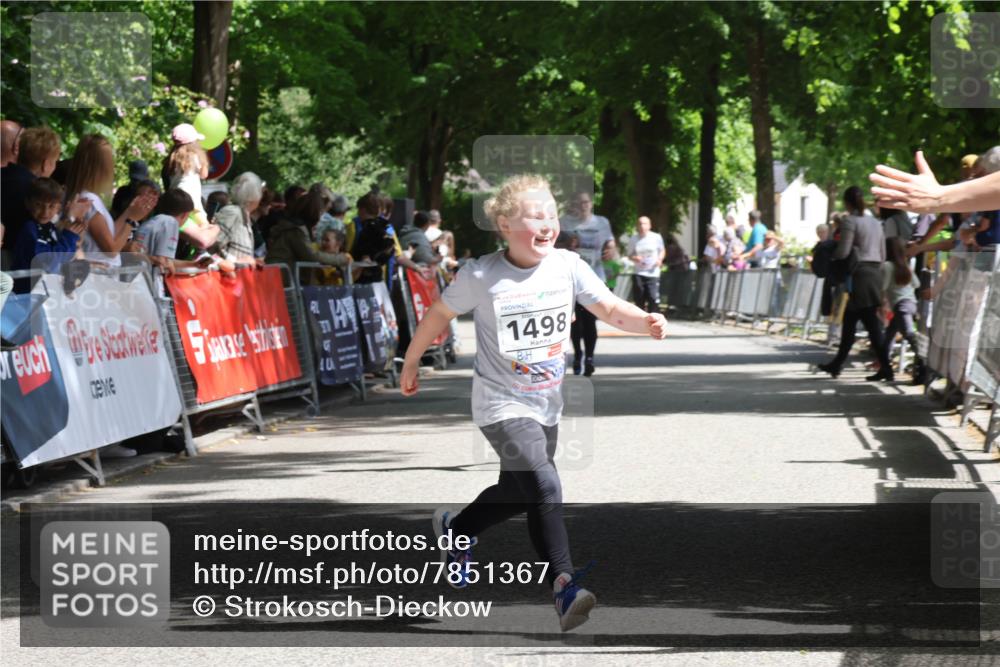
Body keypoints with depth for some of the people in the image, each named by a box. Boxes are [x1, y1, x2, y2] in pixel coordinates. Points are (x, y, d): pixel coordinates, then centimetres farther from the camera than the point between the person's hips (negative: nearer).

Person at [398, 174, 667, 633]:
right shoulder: (481, 276, -15)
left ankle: (457, 530, 44)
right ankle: (564, 587, -16)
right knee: (544, 487, -24)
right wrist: (412, 362, 9)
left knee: (518, 491, 19)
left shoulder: (567, 266, -7)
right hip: (501, 404, -6)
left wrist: (644, 322, -32)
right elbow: (440, 314, 0)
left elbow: (608, 308, -12)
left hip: (547, 403, 6)